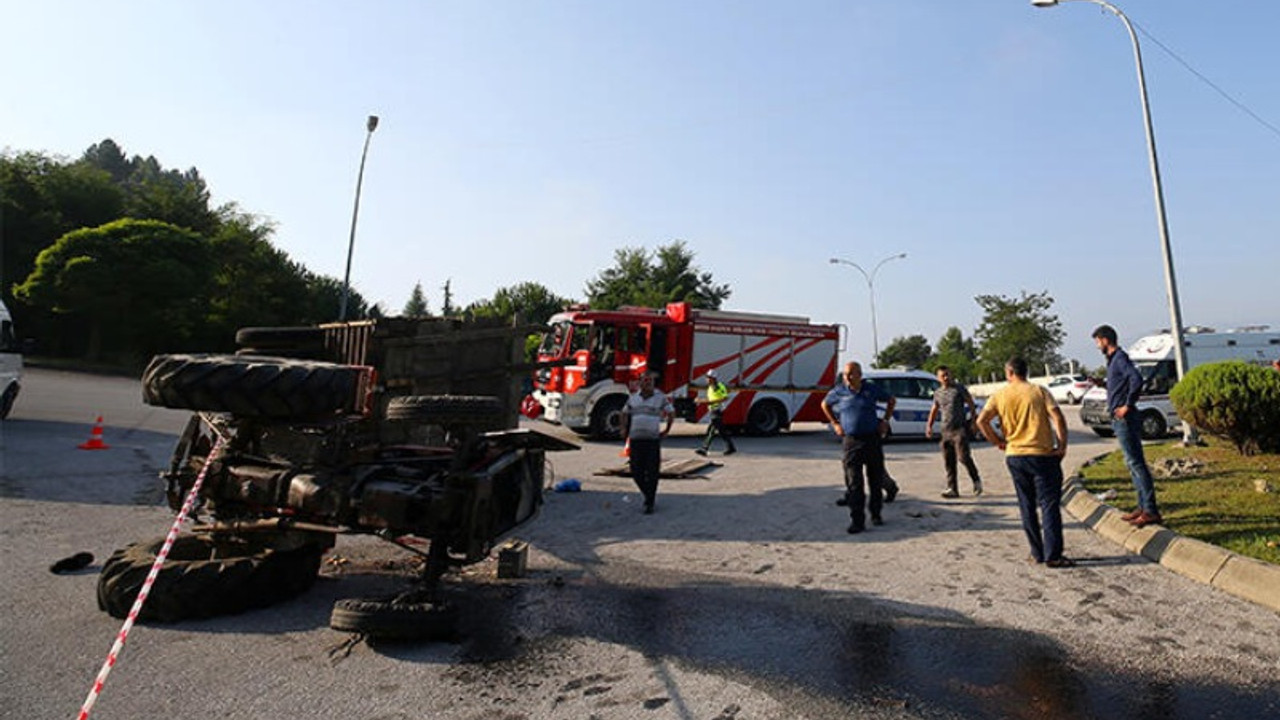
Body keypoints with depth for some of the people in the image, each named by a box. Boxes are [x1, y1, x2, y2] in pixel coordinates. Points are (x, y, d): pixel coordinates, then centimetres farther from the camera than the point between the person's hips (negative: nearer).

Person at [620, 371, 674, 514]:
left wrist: (667, 431, 7)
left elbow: (671, 413, 11)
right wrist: (624, 429, 10)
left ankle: (650, 504, 9)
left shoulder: (660, 397, 0)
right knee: (636, 472, 3)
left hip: (653, 440, -2)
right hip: (635, 440, 3)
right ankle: (648, 494, 29)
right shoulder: (633, 397, 8)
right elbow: (625, 413, 22)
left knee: (652, 473, -2)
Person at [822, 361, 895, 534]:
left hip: (872, 439, 1)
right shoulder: (838, 392, -1)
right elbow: (824, 405, 17)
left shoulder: (871, 389, 1)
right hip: (851, 441, -1)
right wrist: (835, 424, 9)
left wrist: (886, 420, 10)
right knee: (854, 483, -5)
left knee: (876, 479, 11)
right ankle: (857, 521, -2)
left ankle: (876, 514, 28)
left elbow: (891, 400, 18)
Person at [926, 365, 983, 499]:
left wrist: (974, 420, -5)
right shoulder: (938, 393, 15)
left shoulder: (959, 389, 1)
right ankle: (952, 489, 10)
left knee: (963, 456, -16)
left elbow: (971, 404, 3)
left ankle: (976, 480, 7)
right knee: (948, 462, 4)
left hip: (960, 429, -5)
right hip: (946, 431, 5)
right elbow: (934, 410, 24)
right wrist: (929, 425, 15)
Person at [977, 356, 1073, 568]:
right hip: (1042, 454, -2)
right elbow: (1057, 417, -12)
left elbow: (981, 420, -7)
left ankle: (1037, 553, 16)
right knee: (1049, 505, 2)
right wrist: (1063, 445, -4)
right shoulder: (1039, 391, -1)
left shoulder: (1000, 395, 3)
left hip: (1014, 456, 2)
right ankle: (1053, 555, 0)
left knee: (1027, 506, 11)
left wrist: (998, 442, 4)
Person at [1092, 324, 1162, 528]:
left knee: (1136, 463, -9)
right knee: (1133, 463, 14)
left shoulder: (1120, 358, -12)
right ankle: (1143, 507, 21)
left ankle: (1151, 511, -6)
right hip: (1120, 419, 11)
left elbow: (1136, 379, -26)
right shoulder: (1113, 359, 17)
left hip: (1125, 419, -11)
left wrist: (1128, 405, -22)